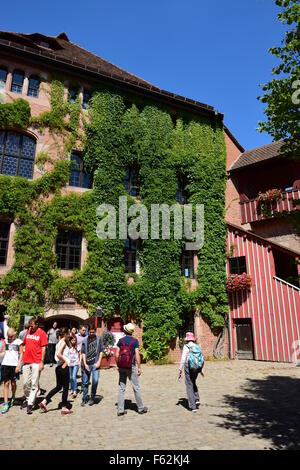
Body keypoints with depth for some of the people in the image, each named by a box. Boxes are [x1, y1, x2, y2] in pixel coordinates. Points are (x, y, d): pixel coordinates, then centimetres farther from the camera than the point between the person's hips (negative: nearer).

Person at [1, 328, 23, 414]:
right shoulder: (5, 341, 7)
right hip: (5, 364, 2)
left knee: (13, 383, 10)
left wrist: (18, 365, -8)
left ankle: (13, 398, 34)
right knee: (6, 383, 0)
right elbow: (4, 352, 17)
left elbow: (21, 354, -1)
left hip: (14, 365, -2)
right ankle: (6, 403, 3)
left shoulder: (18, 342, -2)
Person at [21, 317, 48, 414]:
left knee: (34, 384, 0)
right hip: (26, 362, 5)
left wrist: (42, 362, -11)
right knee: (25, 383, 13)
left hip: (36, 363, -5)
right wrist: (22, 357, 14)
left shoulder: (41, 333, -7)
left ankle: (30, 404, 7)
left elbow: (43, 348, -7)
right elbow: (24, 344, 19)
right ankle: (27, 399, 33)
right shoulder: (28, 332, 8)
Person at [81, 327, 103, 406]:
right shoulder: (85, 340, 1)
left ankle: (92, 398, 12)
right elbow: (83, 353, 1)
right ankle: (85, 399, 24)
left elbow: (101, 351, 5)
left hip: (95, 364, -1)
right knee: (85, 382, 7)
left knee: (95, 381, -8)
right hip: (86, 364, 1)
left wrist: (99, 362, -4)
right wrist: (85, 364, -7)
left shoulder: (98, 339, 2)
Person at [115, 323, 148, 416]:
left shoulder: (120, 341, 0)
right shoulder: (135, 341, -7)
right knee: (136, 388, 8)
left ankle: (120, 410, 11)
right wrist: (139, 367, -5)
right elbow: (137, 355, -11)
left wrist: (118, 366, 11)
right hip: (131, 367, -3)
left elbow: (116, 355, -1)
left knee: (121, 388, 9)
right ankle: (141, 408, 19)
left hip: (122, 367, 3)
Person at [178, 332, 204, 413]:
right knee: (193, 383, 27)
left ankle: (193, 406, 4)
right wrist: (201, 370, 20)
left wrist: (180, 370, -7)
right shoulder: (197, 347, 5)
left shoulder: (186, 347, -9)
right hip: (197, 367, 5)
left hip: (189, 367, -5)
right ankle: (197, 399, 14)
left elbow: (183, 359, -13)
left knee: (189, 386, 5)